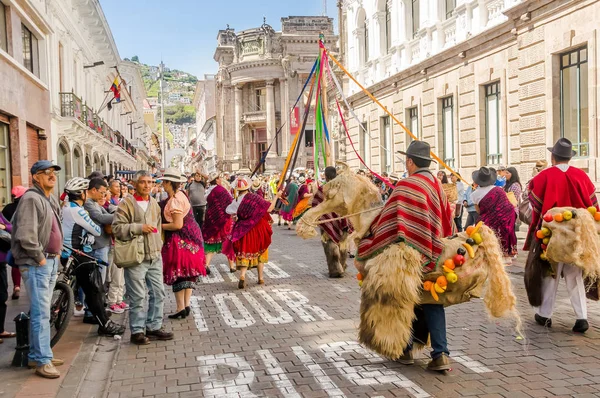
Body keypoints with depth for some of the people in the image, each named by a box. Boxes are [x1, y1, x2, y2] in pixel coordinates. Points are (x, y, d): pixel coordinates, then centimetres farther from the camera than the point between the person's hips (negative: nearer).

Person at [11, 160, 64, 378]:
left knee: (41, 311, 15)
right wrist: (39, 257, -16)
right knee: (41, 312, -8)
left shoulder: (52, 199, 15)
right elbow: (25, 234, -23)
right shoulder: (31, 198, -15)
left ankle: (37, 354, 24)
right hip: (36, 263, -9)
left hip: (51, 261, 9)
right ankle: (43, 361, -3)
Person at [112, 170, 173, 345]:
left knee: (158, 293, 10)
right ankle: (137, 331, 9)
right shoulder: (127, 203, -6)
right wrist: (139, 228, -18)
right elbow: (117, 227, -11)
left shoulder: (154, 203, 15)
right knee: (137, 296, -1)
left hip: (154, 256, 7)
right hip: (136, 257, -7)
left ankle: (154, 326, 23)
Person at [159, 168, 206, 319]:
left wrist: (160, 226, -12)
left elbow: (178, 225, -22)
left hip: (180, 240, -10)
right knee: (187, 272, 11)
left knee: (178, 272, -3)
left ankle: (181, 308, 1)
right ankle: (186, 305, 15)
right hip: (189, 237, 10)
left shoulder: (175, 200, -20)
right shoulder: (180, 196, 10)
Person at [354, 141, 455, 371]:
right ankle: (440, 354, 3)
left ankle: (405, 349, 22)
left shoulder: (406, 186, -17)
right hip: (434, 255, 6)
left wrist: (363, 254, -14)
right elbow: (447, 222, 12)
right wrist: (448, 247, 28)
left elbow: (387, 222, -19)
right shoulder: (437, 185, 4)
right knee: (432, 301, 11)